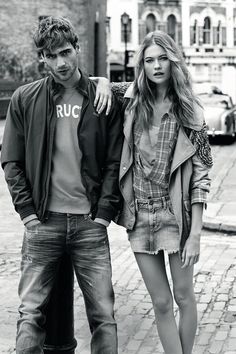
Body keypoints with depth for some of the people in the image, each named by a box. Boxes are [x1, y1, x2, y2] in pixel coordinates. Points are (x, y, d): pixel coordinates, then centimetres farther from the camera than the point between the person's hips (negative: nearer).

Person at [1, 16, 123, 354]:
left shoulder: (104, 100, 3)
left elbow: (115, 162, 4)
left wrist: (104, 213, -4)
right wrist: (28, 211, -2)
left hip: (90, 222, 0)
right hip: (43, 221, 0)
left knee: (103, 316, 1)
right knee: (30, 314, 0)